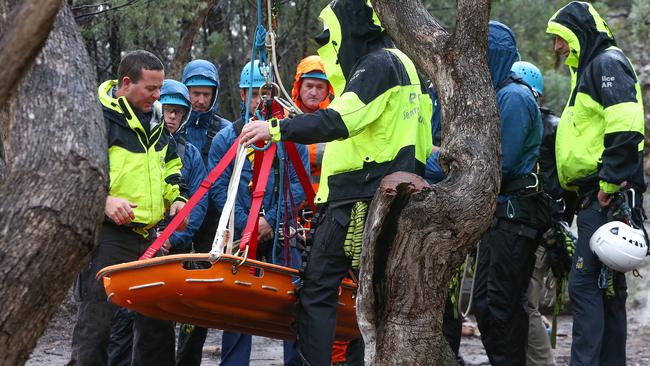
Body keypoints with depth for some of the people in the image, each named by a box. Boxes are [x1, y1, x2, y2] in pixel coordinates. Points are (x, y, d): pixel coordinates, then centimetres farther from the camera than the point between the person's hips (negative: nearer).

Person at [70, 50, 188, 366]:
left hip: (147, 234, 7)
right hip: (105, 235, -7)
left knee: (158, 319, 11)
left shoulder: (156, 121, 15)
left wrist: (176, 197, 11)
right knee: (96, 318, -8)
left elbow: (170, 167, 29)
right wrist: (103, 199, -24)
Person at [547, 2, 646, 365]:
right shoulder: (589, 68, 24)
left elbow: (625, 129, -21)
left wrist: (609, 183, -22)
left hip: (608, 196, -11)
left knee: (586, 283, -15)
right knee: (607, 287, 12)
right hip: (595, 195, 11)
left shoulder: (607, 63, -8)